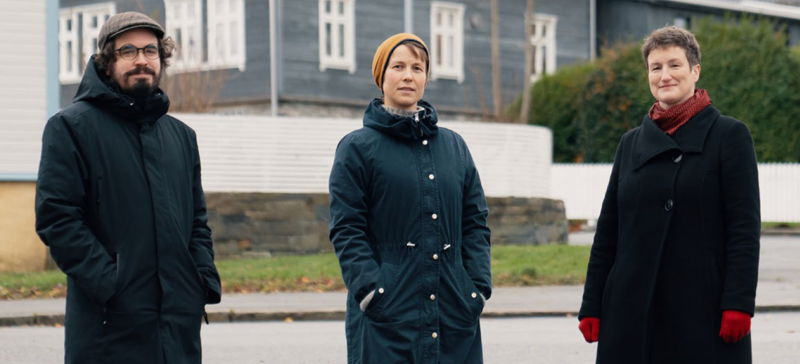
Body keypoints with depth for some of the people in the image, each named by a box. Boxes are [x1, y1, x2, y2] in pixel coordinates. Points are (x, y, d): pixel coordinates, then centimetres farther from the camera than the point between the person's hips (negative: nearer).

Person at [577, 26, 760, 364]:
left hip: (703, 308, -4)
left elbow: (745, 227, -6)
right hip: (633, 310, 4)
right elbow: (607, 231, 14)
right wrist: (592, 307, 8)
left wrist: (738, 304, -14)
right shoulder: (631, 143, 13)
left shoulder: (729, 135, 1)